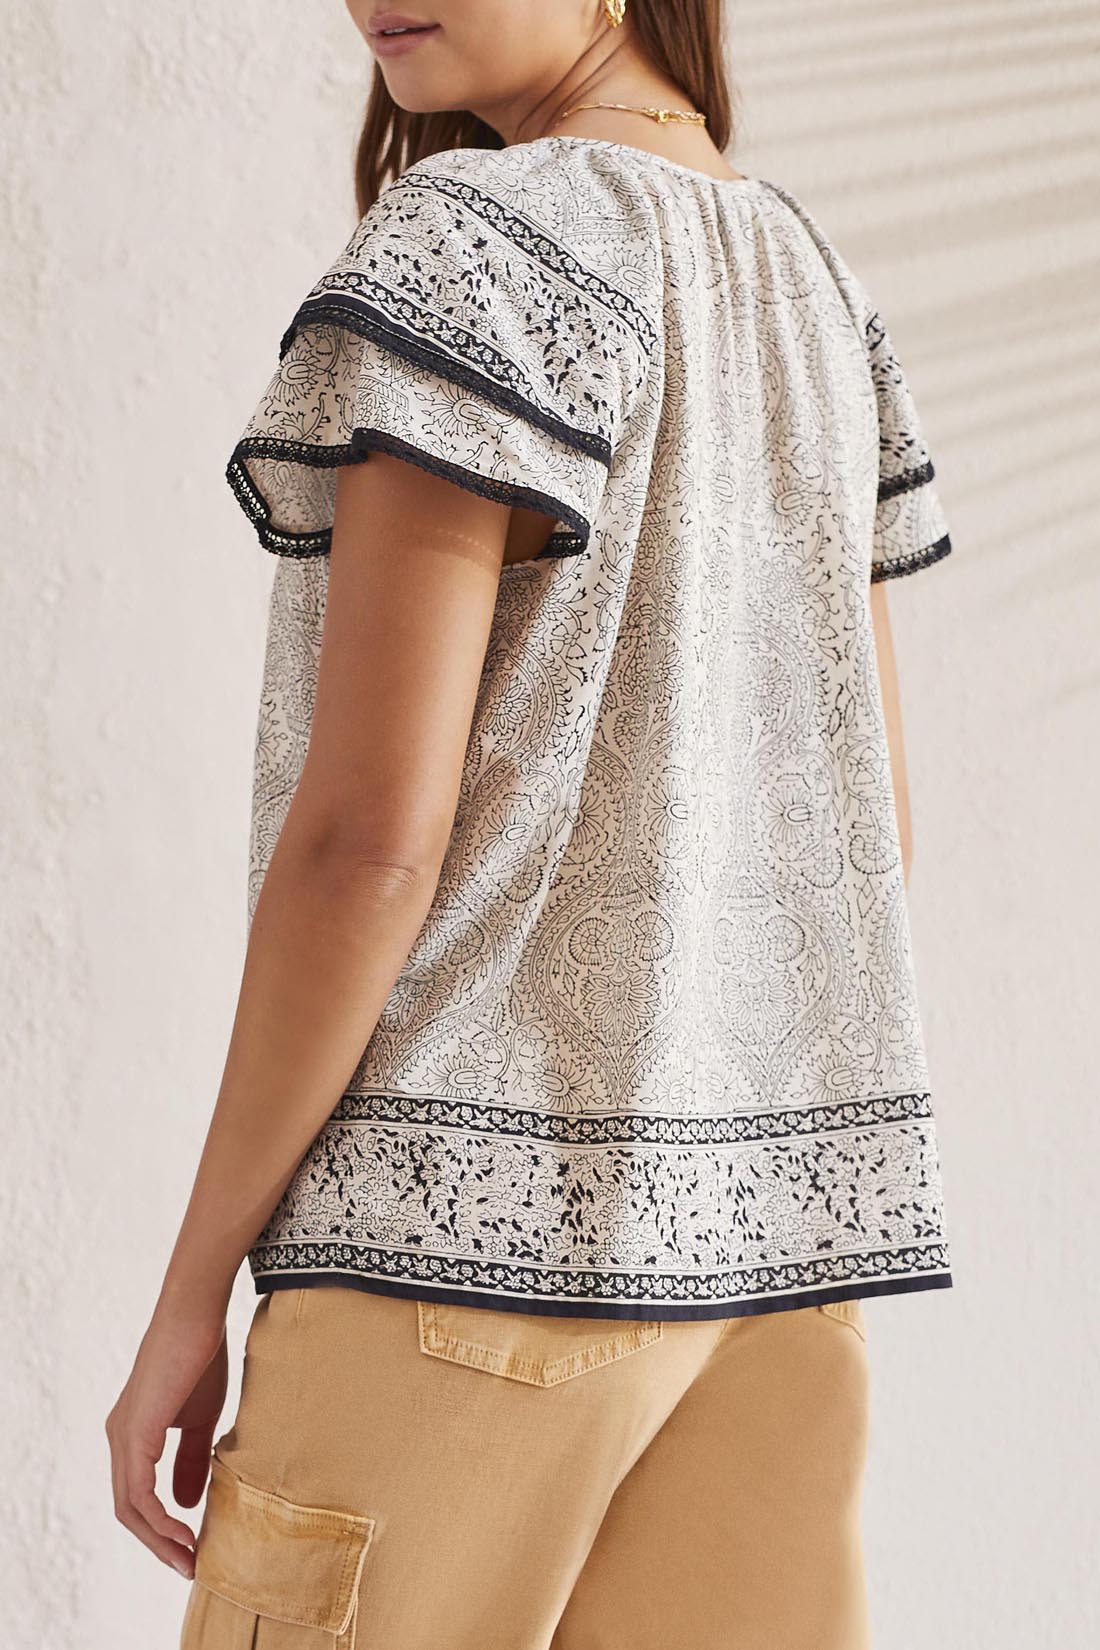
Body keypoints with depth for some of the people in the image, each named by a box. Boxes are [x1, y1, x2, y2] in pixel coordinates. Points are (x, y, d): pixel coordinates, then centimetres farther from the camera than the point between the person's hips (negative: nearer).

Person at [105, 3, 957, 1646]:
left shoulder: (474, 252, -12)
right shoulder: (809, 280, 13)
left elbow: (373, 825, -17)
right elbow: (867, 819, 14)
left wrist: (192, 1288, -10)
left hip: (492, 1202, -8)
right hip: (778, 1198, 8)